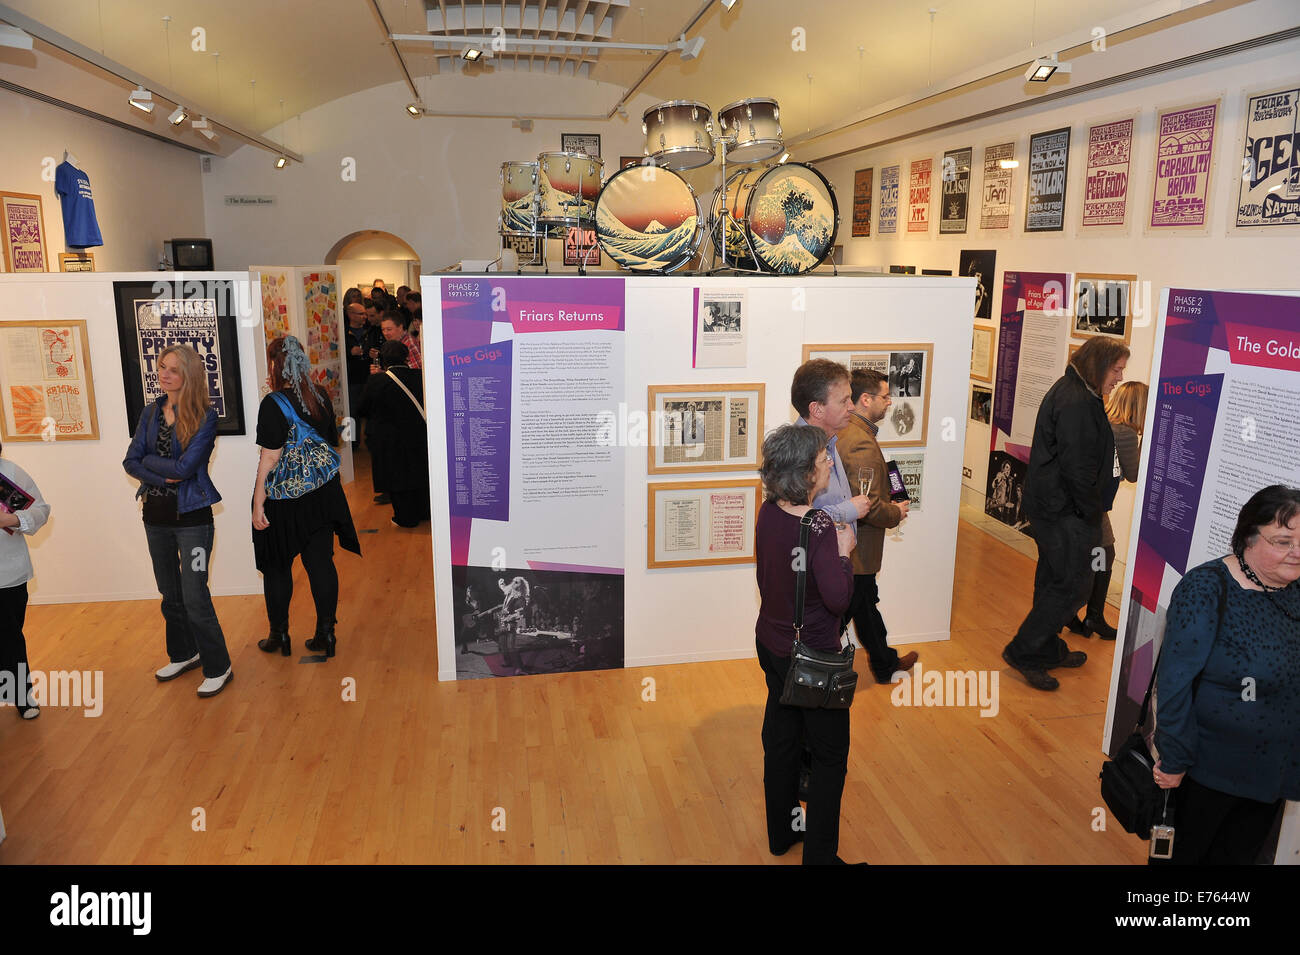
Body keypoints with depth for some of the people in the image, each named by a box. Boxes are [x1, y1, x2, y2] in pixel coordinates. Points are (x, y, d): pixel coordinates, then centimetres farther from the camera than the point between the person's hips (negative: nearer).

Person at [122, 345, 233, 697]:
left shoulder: (205, 415, -11)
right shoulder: (152, 413, 6)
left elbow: (186, 466, -20)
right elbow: (130, 462, 0)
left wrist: (150, 460, -7)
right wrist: (164, 477, -14)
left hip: (191, 516, -6)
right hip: (156, 515, 6)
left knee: (195, 597, -5)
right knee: (170, 594, 17)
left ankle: (218, 668, 8)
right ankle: (184, 654, 35)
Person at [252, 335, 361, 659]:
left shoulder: (273, 404, -16)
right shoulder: (321, 396, 1)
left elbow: (270, 457, -18)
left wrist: (258, 502, -13)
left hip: (284, 498, -5)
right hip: (323, 493, 5)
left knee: (277, 566, 12)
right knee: (321, 562, 9)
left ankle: (279, 634, 23)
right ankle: (325, 634, 14)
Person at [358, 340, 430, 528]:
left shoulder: (376, 383, -17)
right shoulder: (419, 377, -9)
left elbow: (362, 409, -4)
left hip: (390, 441, -3)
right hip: (419, 438, 4)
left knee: (397, 479, 9)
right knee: (419, 474, 18)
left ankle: (406, 518, 16)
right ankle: (423, 512, 30)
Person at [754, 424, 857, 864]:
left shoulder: (769, 512, -6)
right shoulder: (819, 527, -27)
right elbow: (837, 598, -26)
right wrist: (844, 551, -13)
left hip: (771, 643, 7)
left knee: (780, 738, 21)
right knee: (829, 755, 10)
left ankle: (781, 833, 38)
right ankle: (819, 854, 21)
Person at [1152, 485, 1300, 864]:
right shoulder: (1207, 589, -21)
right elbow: (1175, 680, -21)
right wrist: (1173, 761, -18)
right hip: (1212, 770, -5)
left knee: (1239, 856, 22)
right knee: (1185, 852, 14)